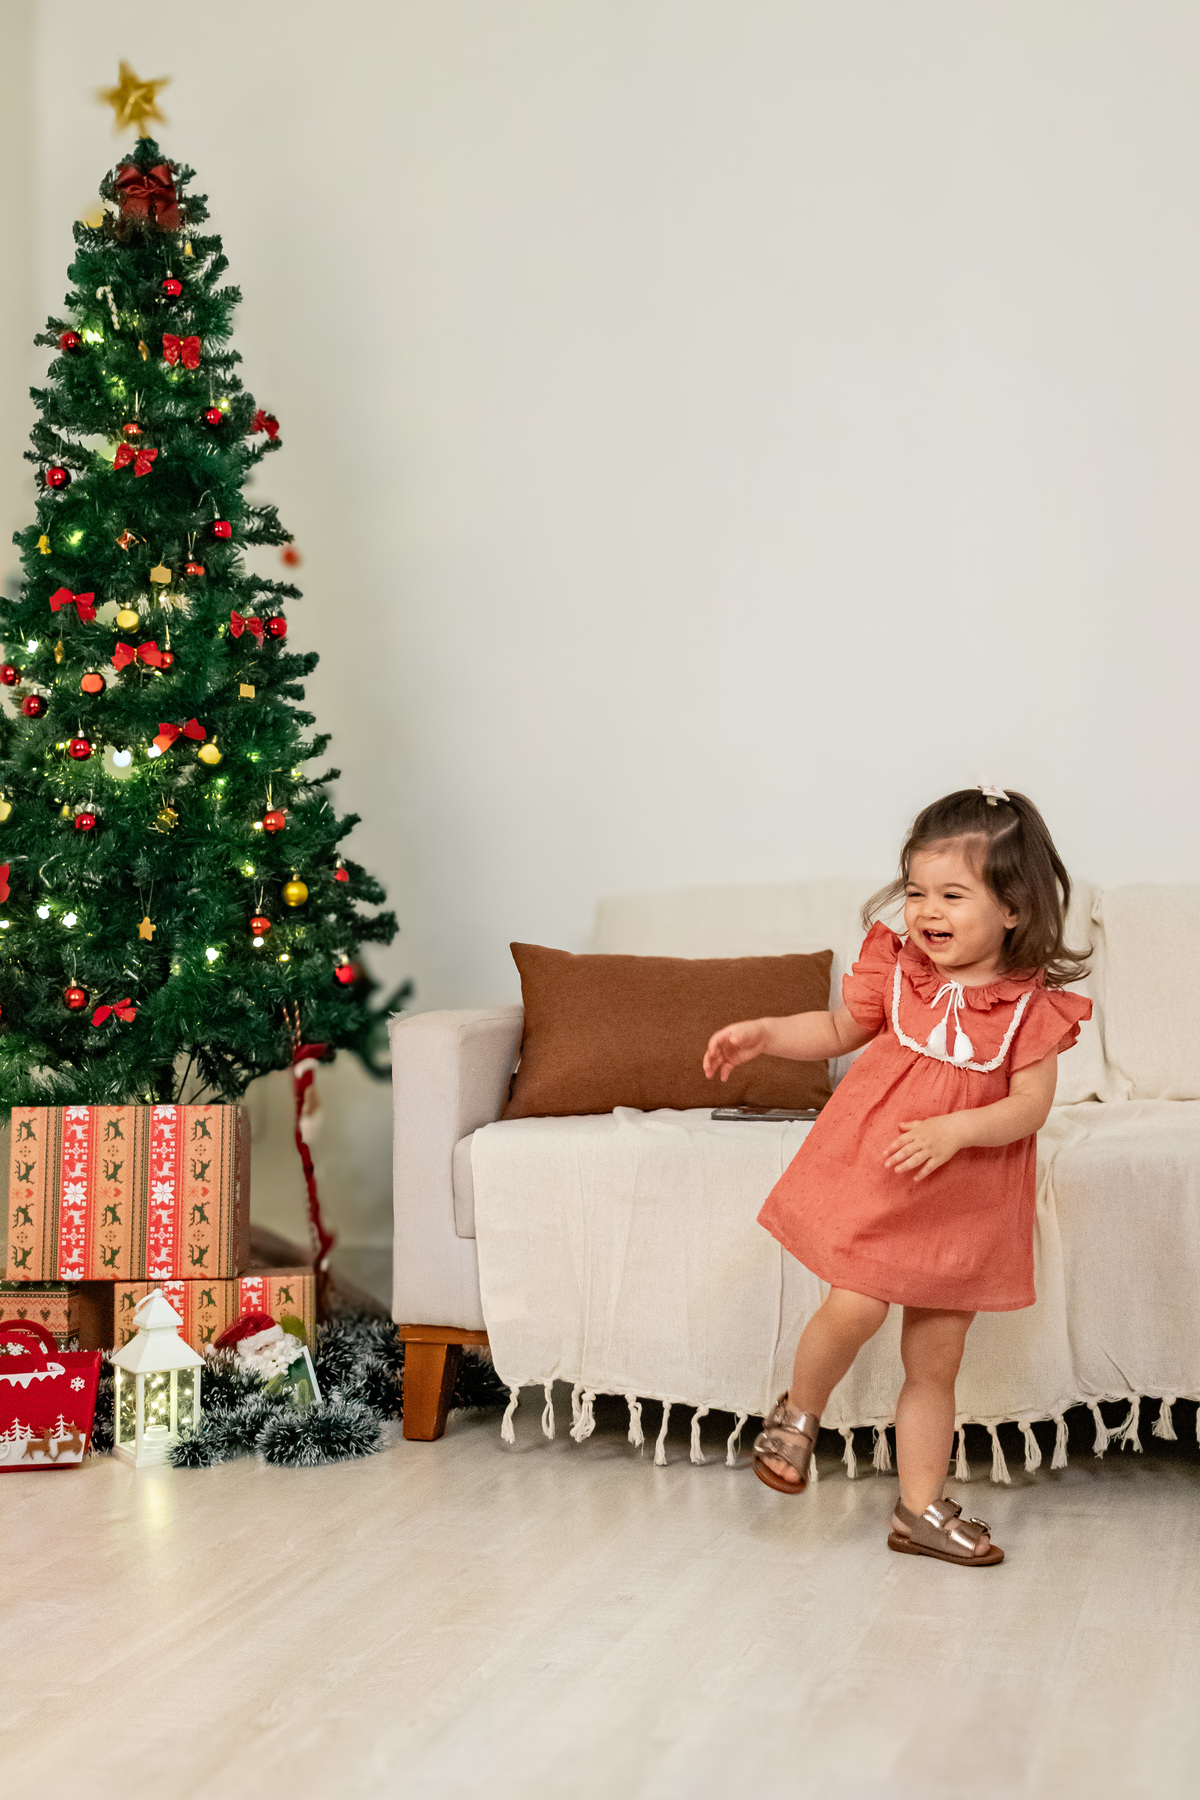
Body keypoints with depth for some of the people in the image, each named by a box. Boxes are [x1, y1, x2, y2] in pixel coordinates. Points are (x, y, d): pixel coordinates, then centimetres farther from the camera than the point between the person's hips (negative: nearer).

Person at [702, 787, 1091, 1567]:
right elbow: (838, 1030, 12)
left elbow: (1031, 1105, -14)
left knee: (935, 1362, 10)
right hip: (869, 1177, 0)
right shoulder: (894, 968, -4)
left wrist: (956, 1130, -29)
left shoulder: (1032, 1004, -9)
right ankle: (799, 1413, 14)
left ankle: (922, 1510, 24)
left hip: (965, 1199, 0)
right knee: (856, 1307, -17)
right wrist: (763, 1033, 0)